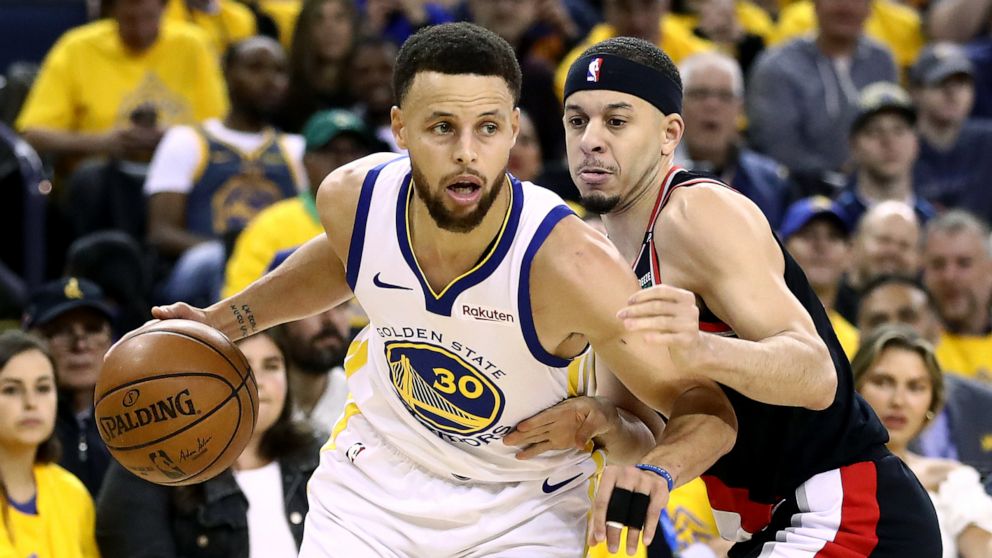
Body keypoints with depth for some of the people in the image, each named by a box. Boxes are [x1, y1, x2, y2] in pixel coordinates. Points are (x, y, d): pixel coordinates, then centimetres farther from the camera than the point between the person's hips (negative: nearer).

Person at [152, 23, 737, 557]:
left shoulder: (570, 265, -35)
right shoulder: (354, 199, -20)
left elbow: (708, 412, -27)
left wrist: (654, 473, -47)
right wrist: (222, 321, 12)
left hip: (523, 507, -3)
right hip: (378, 473, 3)